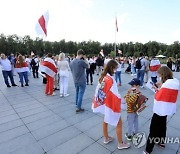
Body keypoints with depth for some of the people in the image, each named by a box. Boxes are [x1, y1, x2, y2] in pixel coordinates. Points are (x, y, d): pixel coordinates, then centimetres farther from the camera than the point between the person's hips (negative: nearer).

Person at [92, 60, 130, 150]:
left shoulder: (103, 77, -2)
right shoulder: (110, 79, -27)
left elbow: (98, 90, 4)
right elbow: (114, 95, -26)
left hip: (104, 104, 8)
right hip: (111, 105, -8)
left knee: (105, 120, 24)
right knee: (118, 123, 11)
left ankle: (106, 138, 45)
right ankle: (120, 144, 30)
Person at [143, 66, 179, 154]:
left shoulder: (167, 83, -25)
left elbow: (158, 97, -20)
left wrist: (157, 90, -6)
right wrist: (160, 87, 2)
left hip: (161, 109, -9)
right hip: (167, 109, 9)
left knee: (153, 129, -2)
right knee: (162, 125, 26)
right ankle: (161, 142, 45)